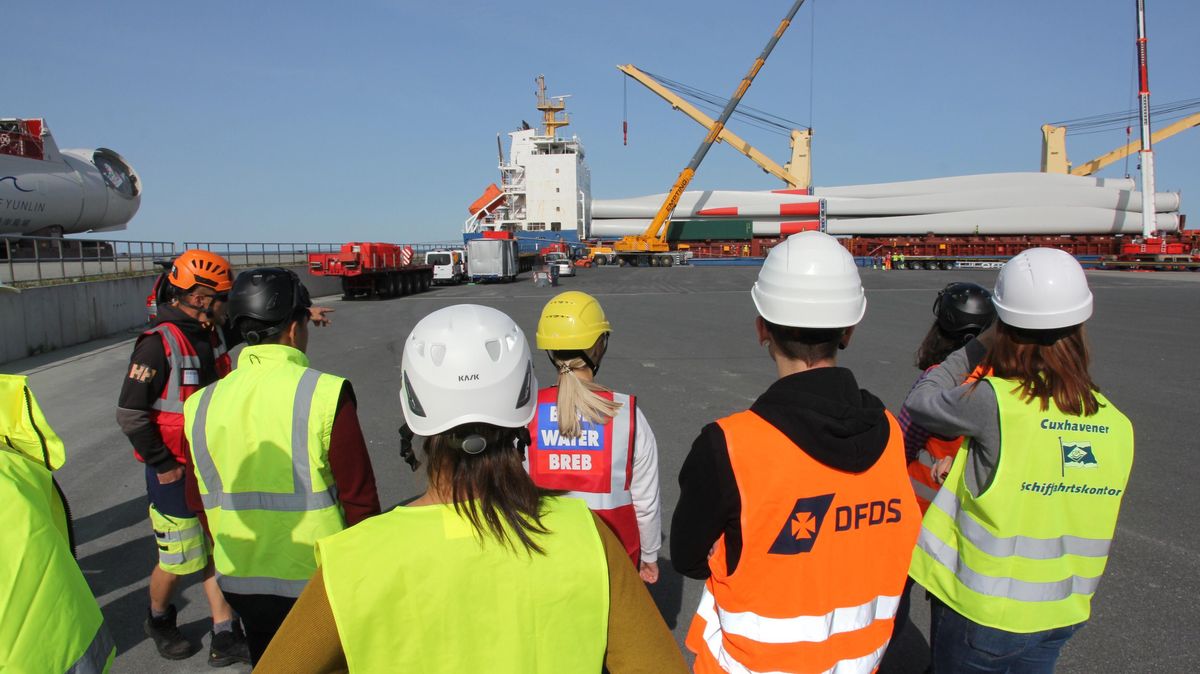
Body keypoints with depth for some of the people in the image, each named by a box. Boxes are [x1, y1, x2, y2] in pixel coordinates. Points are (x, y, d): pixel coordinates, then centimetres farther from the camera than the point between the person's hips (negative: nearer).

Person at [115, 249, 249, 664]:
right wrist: (162, 465, -15)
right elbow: (130, 414, -18)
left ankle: (224, 638, 20)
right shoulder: (159, 344, -20)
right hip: (175, 472, -7)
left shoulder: (214, 336, 3)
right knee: (178, 561, 8)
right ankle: (158, 620, 37)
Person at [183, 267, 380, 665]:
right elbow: (359, 497, -15)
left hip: (239, 580, 5)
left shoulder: (201, 404, -3)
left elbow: (199, 500, 7)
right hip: (317, 579, -4)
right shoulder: (325, 394, -19)